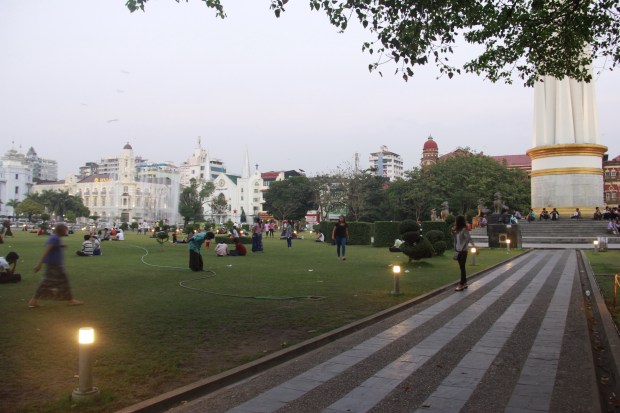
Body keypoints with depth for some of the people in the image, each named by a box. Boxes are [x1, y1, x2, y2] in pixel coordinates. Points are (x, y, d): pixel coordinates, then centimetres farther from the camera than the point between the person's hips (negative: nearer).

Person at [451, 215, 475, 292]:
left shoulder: (464, 230, -15)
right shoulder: (457, 230, 10)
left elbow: (469, 238, -25)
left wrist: (473, 244, -40)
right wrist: (453, 230, 6)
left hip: (463, 251, -8)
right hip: (458, 251, 8)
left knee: (462, 267, -6)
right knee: (462, 267, 14)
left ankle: (461, 285, -4)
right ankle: (464, 283, 23)